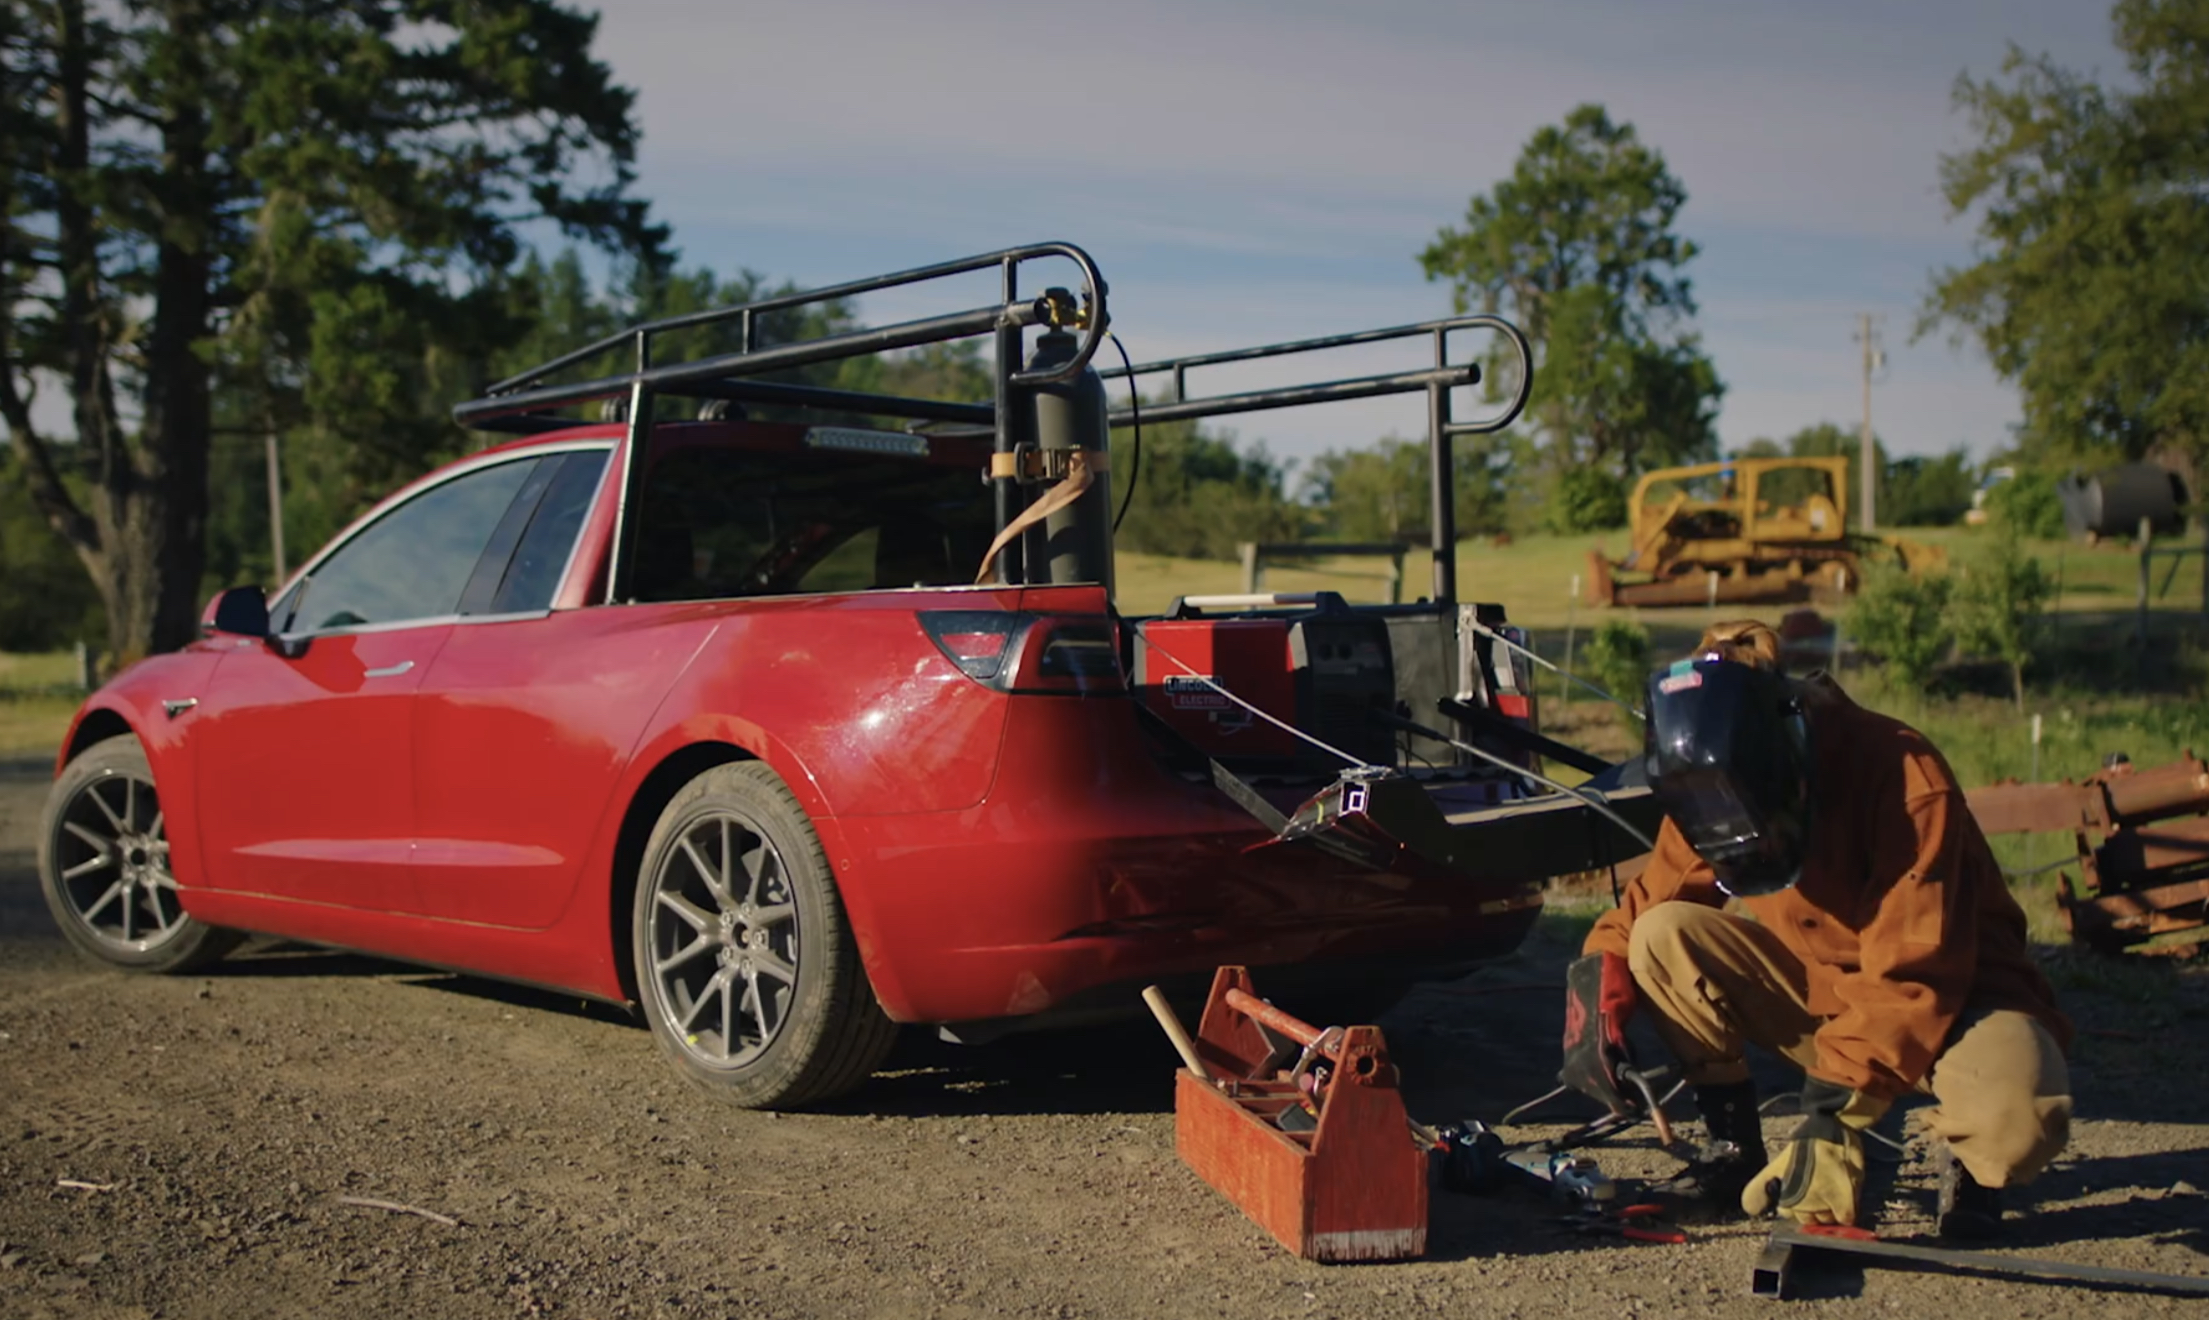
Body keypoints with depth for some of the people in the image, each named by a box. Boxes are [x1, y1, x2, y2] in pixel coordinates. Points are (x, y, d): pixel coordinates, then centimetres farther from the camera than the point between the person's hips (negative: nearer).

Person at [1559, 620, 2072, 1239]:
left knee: (2019, 1116, -37)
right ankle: (1736, 1146, -1)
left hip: (1954, 997, -5)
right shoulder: (1716, 794, -10)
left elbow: (1912, 978, -29)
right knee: (1662, 937, -16)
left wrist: (1835, 1108, -33)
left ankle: (1968, 1155, 1)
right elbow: (1646, 903, 3)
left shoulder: (1904, 776, -27)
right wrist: (1598, 979, -18)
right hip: (1822, 986, 5)